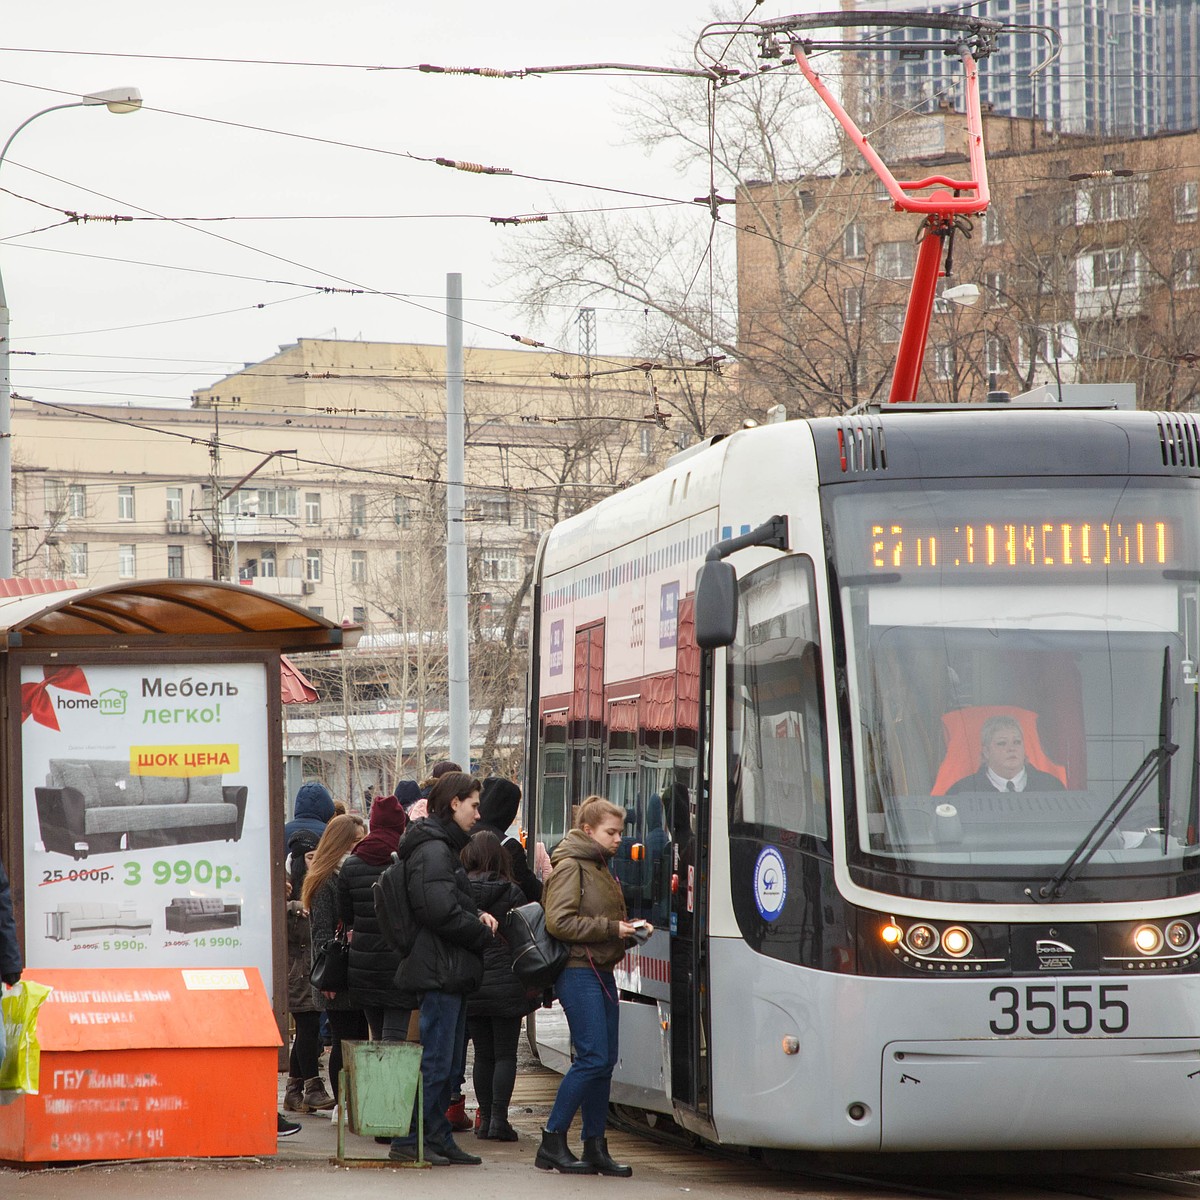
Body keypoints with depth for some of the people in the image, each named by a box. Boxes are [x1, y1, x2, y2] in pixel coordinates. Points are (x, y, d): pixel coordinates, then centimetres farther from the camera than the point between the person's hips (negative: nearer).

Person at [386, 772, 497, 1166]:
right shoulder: (432, 850, -14)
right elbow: (441, 912, -23)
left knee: (446, 1063, 14)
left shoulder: (443, 847, 20)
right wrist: (482, 932, -10)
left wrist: (478, 917, 5)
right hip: (439, 970, -11)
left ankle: (438, 1138, 19)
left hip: (449, 971, 11)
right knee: (435, 1061, -8)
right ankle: (409, 1141, -4)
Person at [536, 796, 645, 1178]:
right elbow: (559, 922, -19)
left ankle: (595, 1147, 11)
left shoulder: (600, 868, 19)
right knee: (593, 1057, -13)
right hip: (578, 971, -9)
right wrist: (609, 929, -18)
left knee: (605, 1060, 6)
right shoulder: (570, 867, -9)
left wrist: (629, 930, 8)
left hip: (602, 971, 9)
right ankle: (552, 1143, -6)